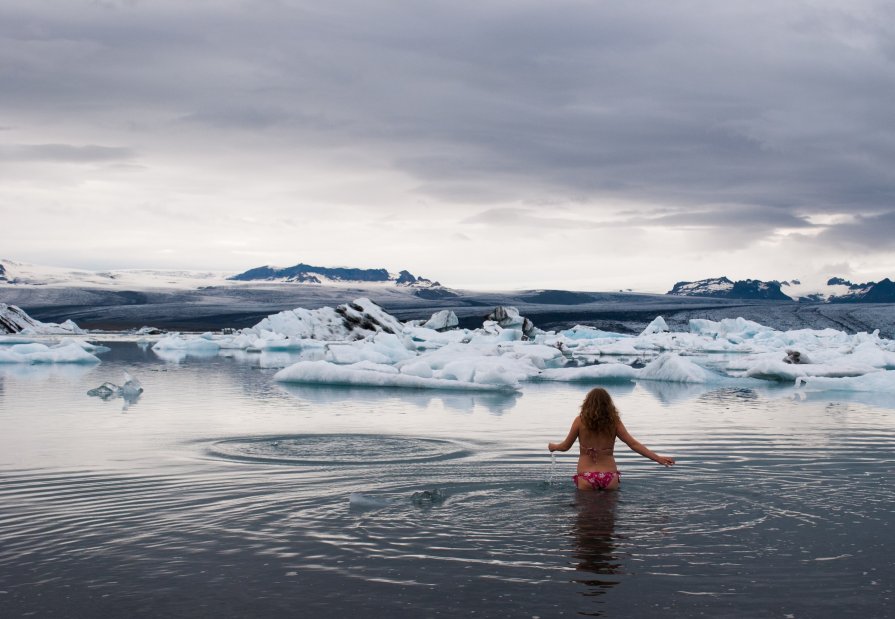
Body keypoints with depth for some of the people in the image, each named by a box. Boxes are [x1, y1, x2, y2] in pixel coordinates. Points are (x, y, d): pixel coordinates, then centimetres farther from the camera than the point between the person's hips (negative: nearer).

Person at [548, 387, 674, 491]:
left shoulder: (580, 421, -3)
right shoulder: (614, 422, 0)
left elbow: (565, 446, 7)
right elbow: (634, 444, -3)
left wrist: (553, 446, 28)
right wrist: (658, 458, 0)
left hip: (586, 476, -1)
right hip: (609, 476, 1)